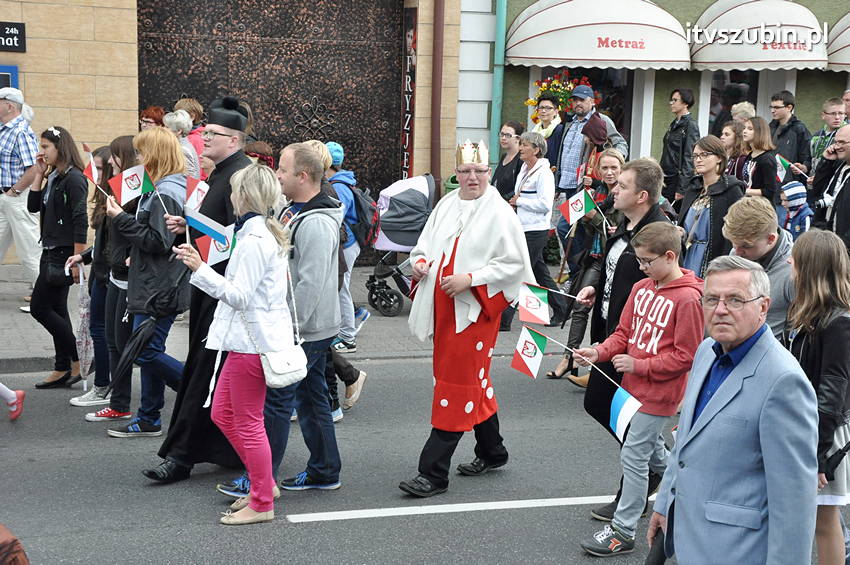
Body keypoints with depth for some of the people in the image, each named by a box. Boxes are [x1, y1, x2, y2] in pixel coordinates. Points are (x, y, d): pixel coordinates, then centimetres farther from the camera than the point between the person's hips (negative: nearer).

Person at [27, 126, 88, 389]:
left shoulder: (74, 178, -14)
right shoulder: (53, 177, 13)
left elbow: (81, 221, -18)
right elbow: (33, 207, 10)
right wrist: (39, 174, 5)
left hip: (64, 253, -9)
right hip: (51, 252, 9)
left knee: (39, 307, -6)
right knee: (56, 310, 11)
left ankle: (78, 359, 3)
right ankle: (64, 370, 17)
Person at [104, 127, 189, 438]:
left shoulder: (164, 194, -17)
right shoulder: (176, 187, 13)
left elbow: (159, 242, -21)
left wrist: (121, 219, -16)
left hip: (159, 289, -10)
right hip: (154, 285, 10)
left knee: (145, 352, -7)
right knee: (148, 352, 13)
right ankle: (148, 419, 20)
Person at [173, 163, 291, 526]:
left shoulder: (254, 240, -18)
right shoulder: (268, 234, 14)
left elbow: (239, 295, -21)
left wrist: (201, 269, -24)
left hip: (253, 340, -11)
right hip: (251, 337, 11)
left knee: (248, 423, 0)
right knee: (222, 414, 17)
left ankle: (261, 503, 11)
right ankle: (263, 483, 25)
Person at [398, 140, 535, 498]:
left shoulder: (500, 213, -8)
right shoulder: (446, 205, 11)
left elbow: (514, 264, -11)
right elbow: (426, 245, 21)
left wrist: (470, 278, -19)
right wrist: (420, 261, -2)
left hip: (475, 307, -7)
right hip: (443, 306, 7)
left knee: (455, 382, -6)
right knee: (474, 380, 18)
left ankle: (434, 473, -3)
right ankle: (492, 452, 36)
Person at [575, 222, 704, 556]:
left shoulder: (688, 298, -19)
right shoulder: (641, 288, 4)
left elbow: (685, 355, -18)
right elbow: (624, 332, 11)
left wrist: (639, 365, -18)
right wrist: (598, 352, -7)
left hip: (659, 391, -8)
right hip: (635, 385, 8)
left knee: (633, 455, -4)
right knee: (653, 450, 22)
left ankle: (623, 531, 7)